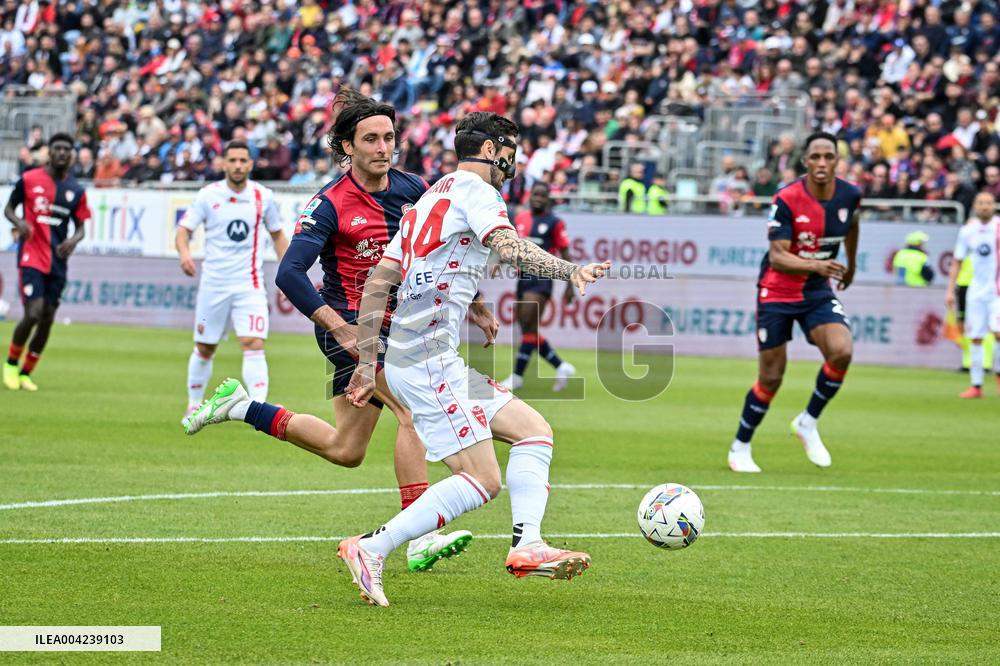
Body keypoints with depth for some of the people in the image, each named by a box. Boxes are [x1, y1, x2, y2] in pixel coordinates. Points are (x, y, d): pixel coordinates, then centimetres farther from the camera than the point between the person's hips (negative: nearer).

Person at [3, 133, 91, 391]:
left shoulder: (76, 191, 6)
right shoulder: (29, 179, -2)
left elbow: (80, 227, 10)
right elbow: (9, 208, 8)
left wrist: (73, 240, -13)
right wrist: (19, 222, -15)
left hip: (57, 262, 4)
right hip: (31, 256, -4)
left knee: (47, 319, 3)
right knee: (33, 314, -16)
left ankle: (25, 373, 19)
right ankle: (11, 363, 9)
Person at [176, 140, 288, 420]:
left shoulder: (263, 196, 1)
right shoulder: (208, 195, -3)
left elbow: (277, 235, 14)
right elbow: (183, 229, -3)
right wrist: (184, 252, -25)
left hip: (250, 284, 0)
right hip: (213, 283, 0)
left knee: (253, 344, -17)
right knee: (204, 349, 10)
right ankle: (194, 404, 30)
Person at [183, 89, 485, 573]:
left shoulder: (413, 189, 1)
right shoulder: (330, 204, -15)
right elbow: (290, 274, -22)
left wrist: (475, 306, 11)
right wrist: (340, 328, -28)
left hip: (391, 327, 7)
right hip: (350, 325, -7)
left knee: (345, 451, 13)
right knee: (413, 409, -26)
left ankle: (241, 407, 28)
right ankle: (421, 539, -27)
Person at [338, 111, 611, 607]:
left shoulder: (428, 201, 24)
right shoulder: (474, 189, -2)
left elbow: (376, 283, 21)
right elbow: (509, 247, -23)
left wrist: (367, 363, 22)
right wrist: (570, 270, -33)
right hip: (430, 358, -10)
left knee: (534, 430, 9)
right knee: (482, 481, -12)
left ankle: (527, 545, -5)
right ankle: (371, 549, -13)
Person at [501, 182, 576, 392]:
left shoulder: (554, 223, -4)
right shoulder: (520, 218, 11)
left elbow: (565, 254, -2)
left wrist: (570, 286, -4)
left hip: (542, 278, -7)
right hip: (523, 278, 7)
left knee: (529, 326, -15)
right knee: (528, 330, 6)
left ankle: (517, 376, -12)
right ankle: (561, 367, 19)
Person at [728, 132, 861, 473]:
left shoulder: (850, 195, -7)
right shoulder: (787, 200, -21)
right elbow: (777, 257, -27)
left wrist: (851, 264, 31)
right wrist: (816, 265, -44)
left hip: (818, 291, 4)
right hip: (777, 292, -4)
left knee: (841, 352, -22)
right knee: (771, 378, 0)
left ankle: (808, 423, 1)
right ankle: (740, 448, 22)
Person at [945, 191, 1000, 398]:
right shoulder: (968, 231, 6)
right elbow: (957, 262, 12)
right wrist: (950, 290, 8)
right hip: (976, 290, 3)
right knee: (975, 338, 1)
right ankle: (976, 386, 7)